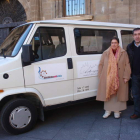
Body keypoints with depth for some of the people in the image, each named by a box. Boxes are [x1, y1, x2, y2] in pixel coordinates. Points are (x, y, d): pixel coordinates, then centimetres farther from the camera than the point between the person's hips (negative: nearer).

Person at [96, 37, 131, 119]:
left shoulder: (123, 53, 2)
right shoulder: (106, 53, 6)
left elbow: (127, 65, -1)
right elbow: (101, 65, 8)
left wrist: (126, 77, -9)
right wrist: (100, 77, 1)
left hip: (119, 79, -1)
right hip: (107, 79, 1)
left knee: (118, 94, 4)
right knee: (108, 94, 5)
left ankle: (117, 111, 17)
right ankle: (108, 110, 18)